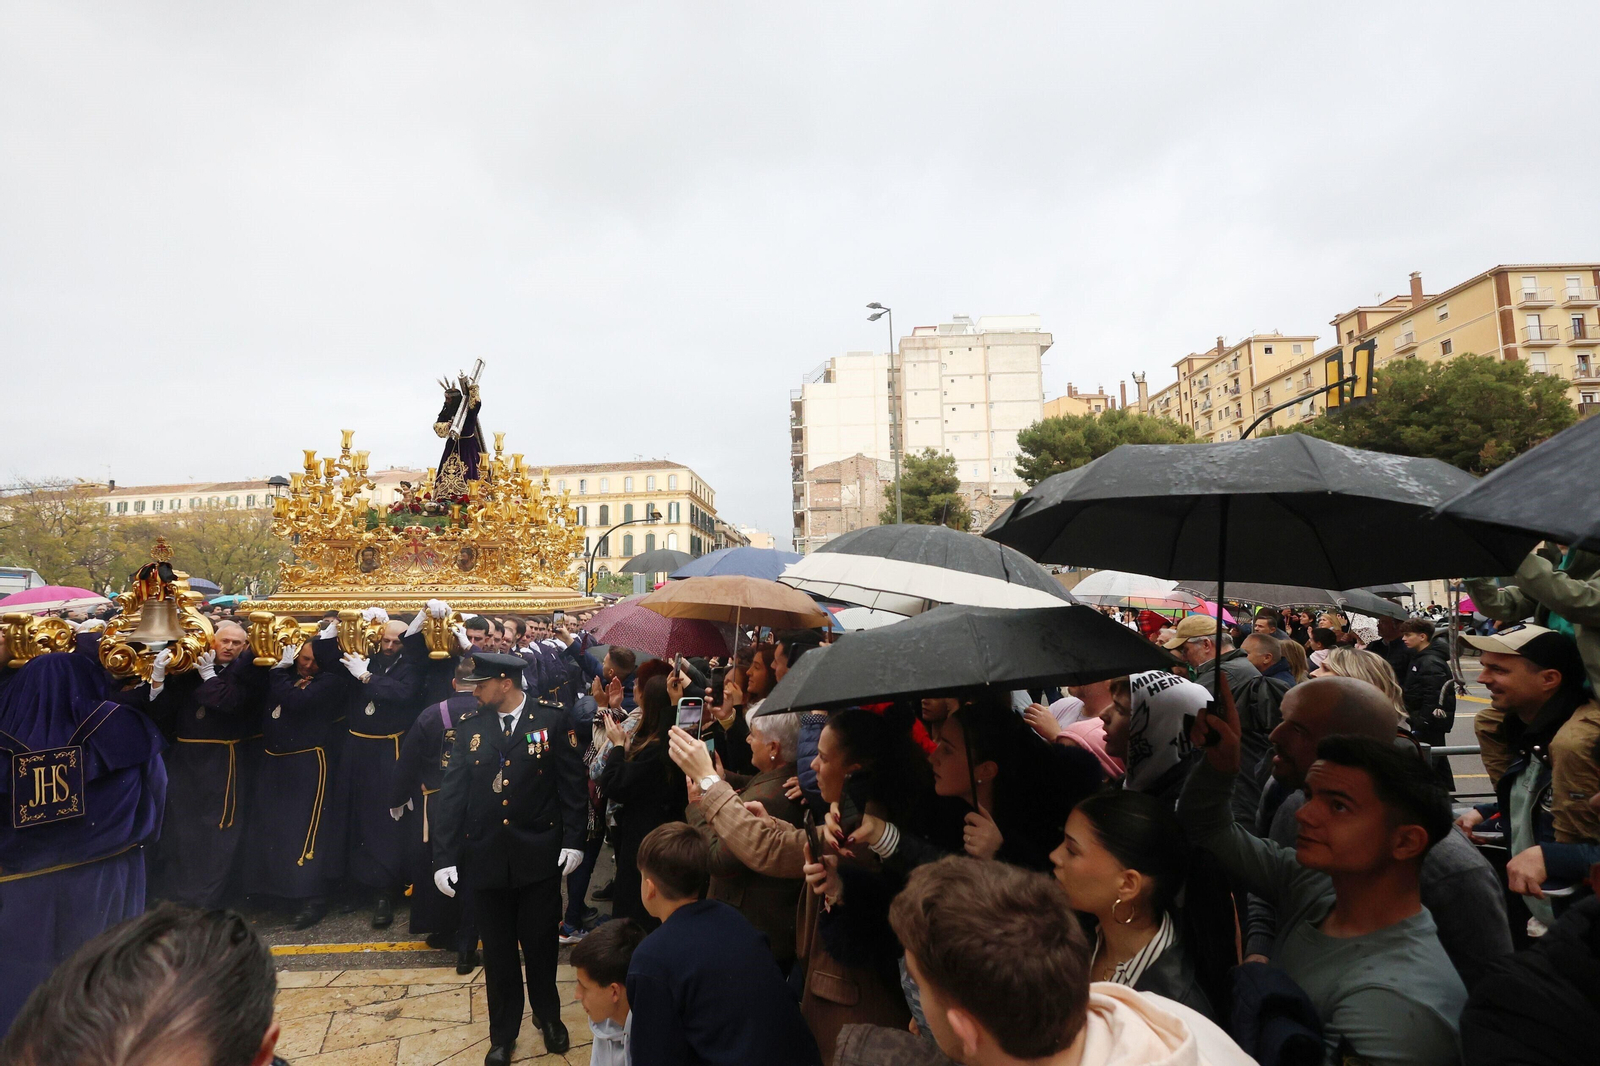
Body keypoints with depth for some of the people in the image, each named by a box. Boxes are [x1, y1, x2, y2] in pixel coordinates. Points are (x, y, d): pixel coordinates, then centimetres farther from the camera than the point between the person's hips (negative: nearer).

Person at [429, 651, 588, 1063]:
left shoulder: (551, 720, -8)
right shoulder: (469, 726, 0)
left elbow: (572, 782, -6)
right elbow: (452, 792, -1)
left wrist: (573, 839, -9)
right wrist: (444, 856, -4)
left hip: (540, 856, -2)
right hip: (486, 857, 2)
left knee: (540, 944, 13)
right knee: (497, 951, 15)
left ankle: (548, 1015, 40)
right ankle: (503, 1033, 36)